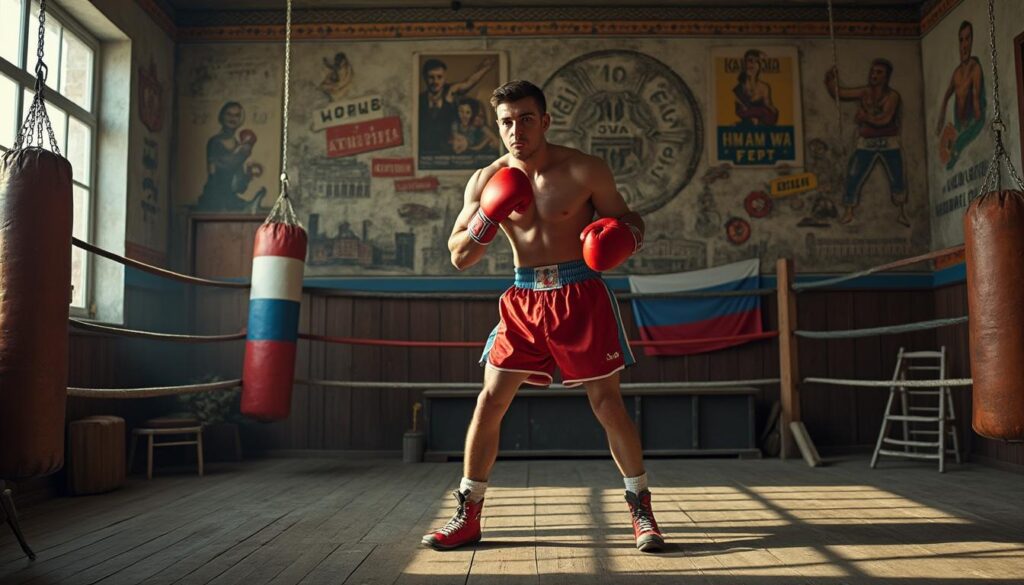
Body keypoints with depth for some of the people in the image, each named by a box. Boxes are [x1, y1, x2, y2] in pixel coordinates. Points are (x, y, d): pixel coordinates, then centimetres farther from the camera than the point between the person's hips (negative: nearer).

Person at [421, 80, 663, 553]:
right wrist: (488, 219, -17)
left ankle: (642, 509, 18)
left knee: (606, 402, 0)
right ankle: (467, 516, 13)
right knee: (490, 400, -1)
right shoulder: (486, 182, 1)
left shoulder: (584, 170, -6)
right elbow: (459, 258, 1)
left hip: (580, 293, -2)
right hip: (523, 298, 3)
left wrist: (625, 237, -22)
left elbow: (629, 221, 2)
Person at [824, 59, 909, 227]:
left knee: (897, 178, 1)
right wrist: (831, 81, -12)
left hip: (889, 143, -2)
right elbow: (837, 93, 5)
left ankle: (901, 213, 16)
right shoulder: (864, 92, 3)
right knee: (853, 177, -6)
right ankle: (848, 212, 3)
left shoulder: (892, 95, -8)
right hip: (866, 143, 2)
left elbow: (884, 119, -23)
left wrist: (864, 117, -17)